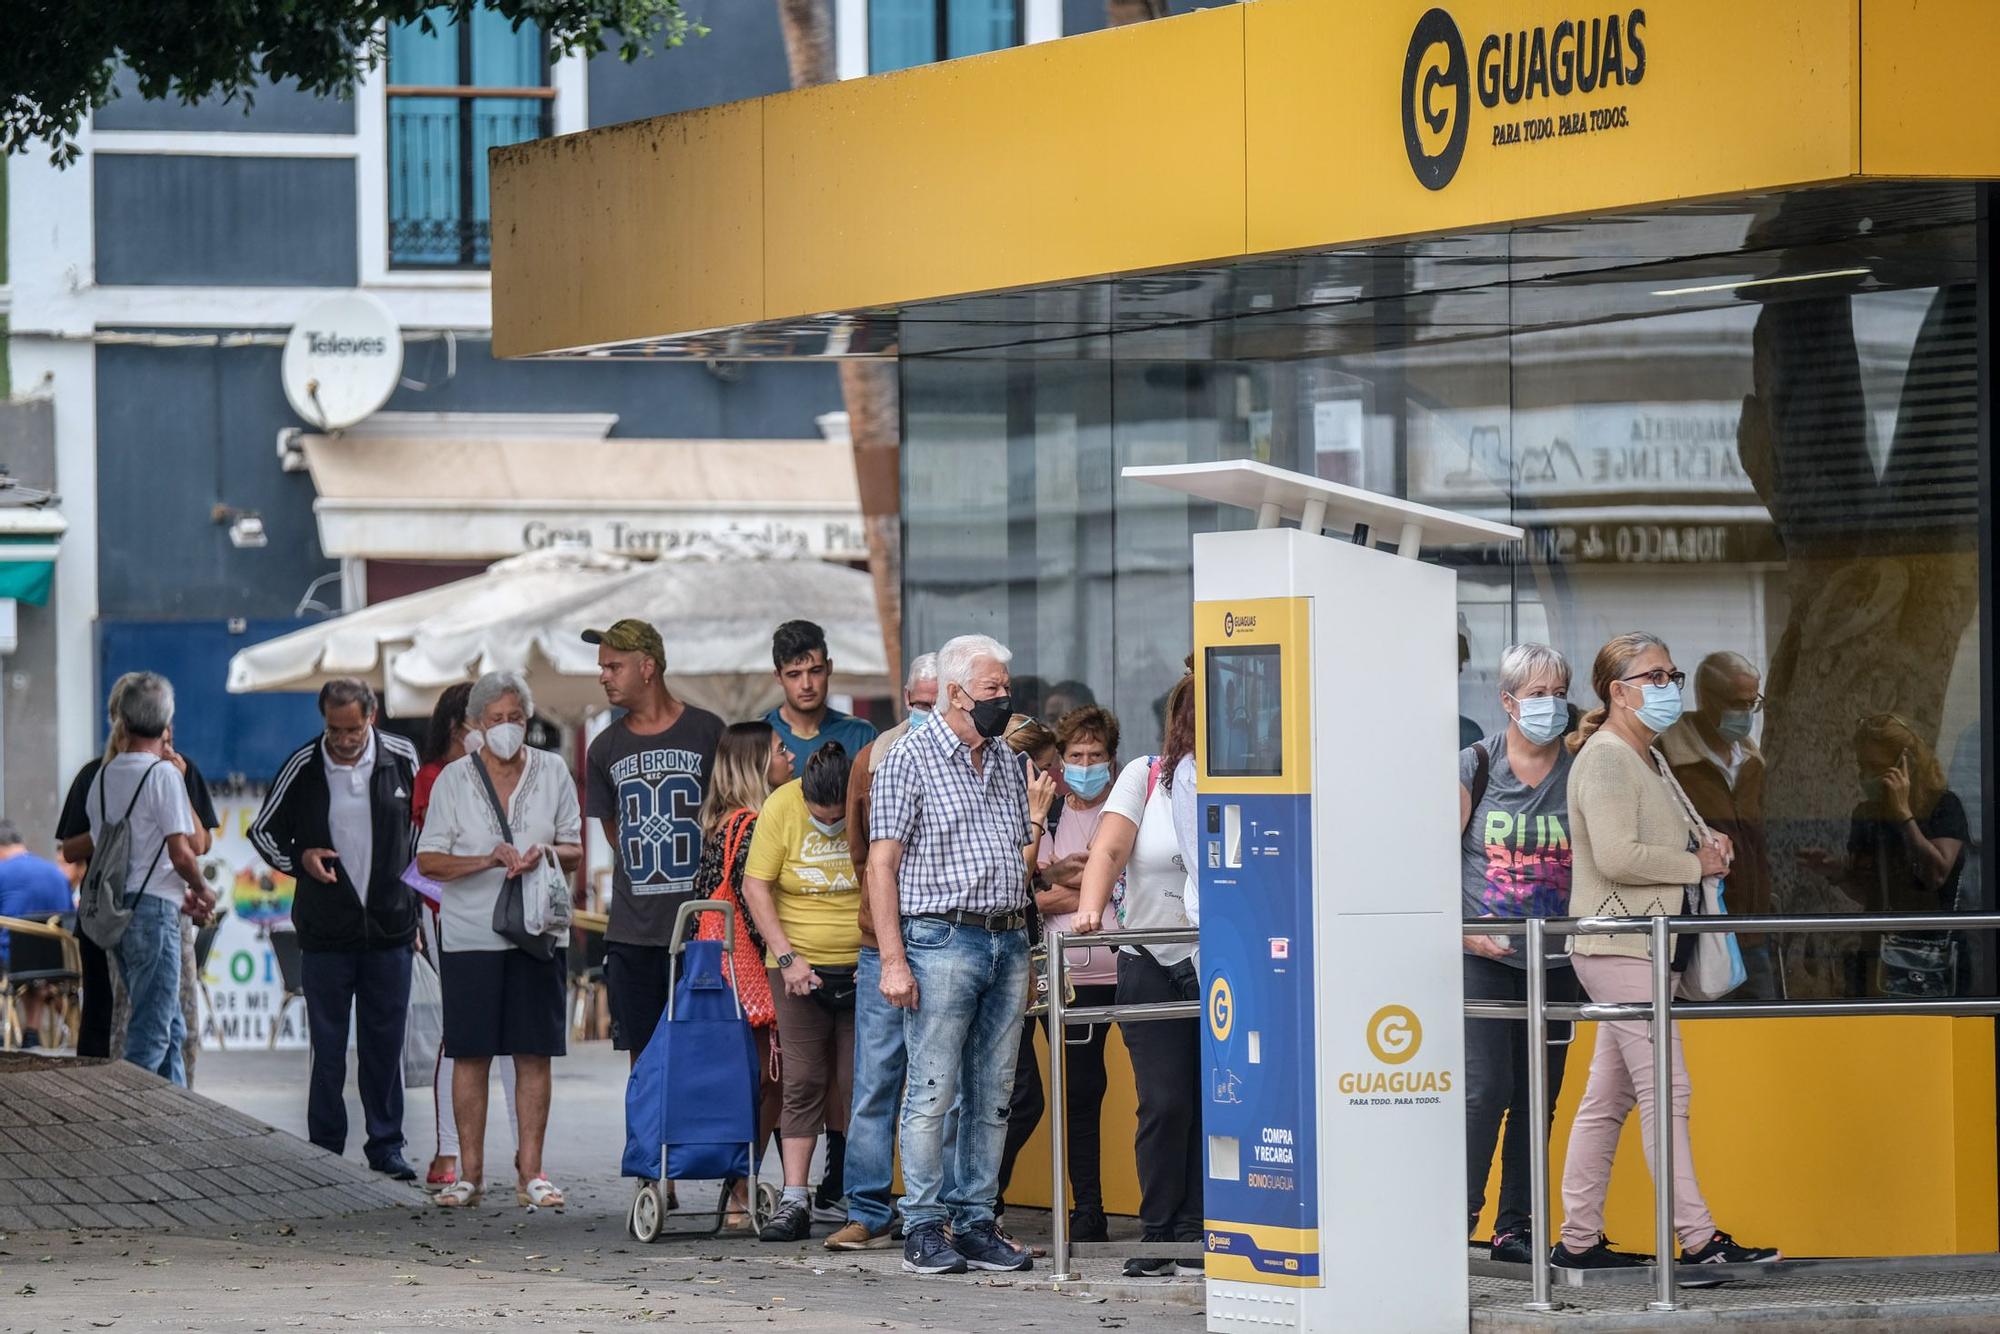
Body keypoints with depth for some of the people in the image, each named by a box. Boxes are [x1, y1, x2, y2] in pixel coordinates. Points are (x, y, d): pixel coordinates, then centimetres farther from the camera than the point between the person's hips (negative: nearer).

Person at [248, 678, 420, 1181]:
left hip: (390, 926, 1)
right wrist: (299, 860, -8)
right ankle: (324, 1153, 6)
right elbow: (263, 830, 9)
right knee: (328, 1049, 0)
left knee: (385, 1045, 5)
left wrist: (416, 883, 9)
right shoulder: (303, 767, -3)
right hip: (325, 931, -1)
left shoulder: (402, 759, 1)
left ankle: (386, 1148, 13)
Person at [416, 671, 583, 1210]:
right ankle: (470, 1172, 6)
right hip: (470, 936, -1)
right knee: (470, 1054, 0)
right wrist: (488, 861, -15)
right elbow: (429, 861, 0)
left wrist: (545, 853, -12)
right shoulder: (454, 779, 3)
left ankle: (530, 1171, 4)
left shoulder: (552, 772, 7)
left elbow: (574, 853, 10)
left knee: (534, 1053, 0)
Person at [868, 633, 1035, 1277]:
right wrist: (893, 959, -14)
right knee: (931, 1091, -5)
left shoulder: (1007, 764, 16)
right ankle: (924, 1229, -2)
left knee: (993, 1096, 7)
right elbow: (882, 863, -7)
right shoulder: (911, 759, -3)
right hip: (942, 940, -6)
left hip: (1007, 941, 6)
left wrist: (1024, 951, 15)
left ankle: (976, 1222, 12)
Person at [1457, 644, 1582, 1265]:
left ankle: (1515, 1227, 15)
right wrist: (1464, 929, -12)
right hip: (1484, 955, -3)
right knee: (1486, 1087, -12)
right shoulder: (1475, 767, -2)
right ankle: (1457, 1216, -4)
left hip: (1556, 959, 3)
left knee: (1538, 1096, 7)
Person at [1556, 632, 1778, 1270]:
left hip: (1645, 947, 10)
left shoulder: (1648, 760, 20)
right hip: (1618, 947, -10)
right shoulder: (1605, 758, -12)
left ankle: (1579, 1238, 14)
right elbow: (1617, 857, -24)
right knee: (1665, 1090, -11)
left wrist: (1707, 842, 10)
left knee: (1609, 1096, 11)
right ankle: (1697, 1237, -12)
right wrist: (1697, 864, -13)